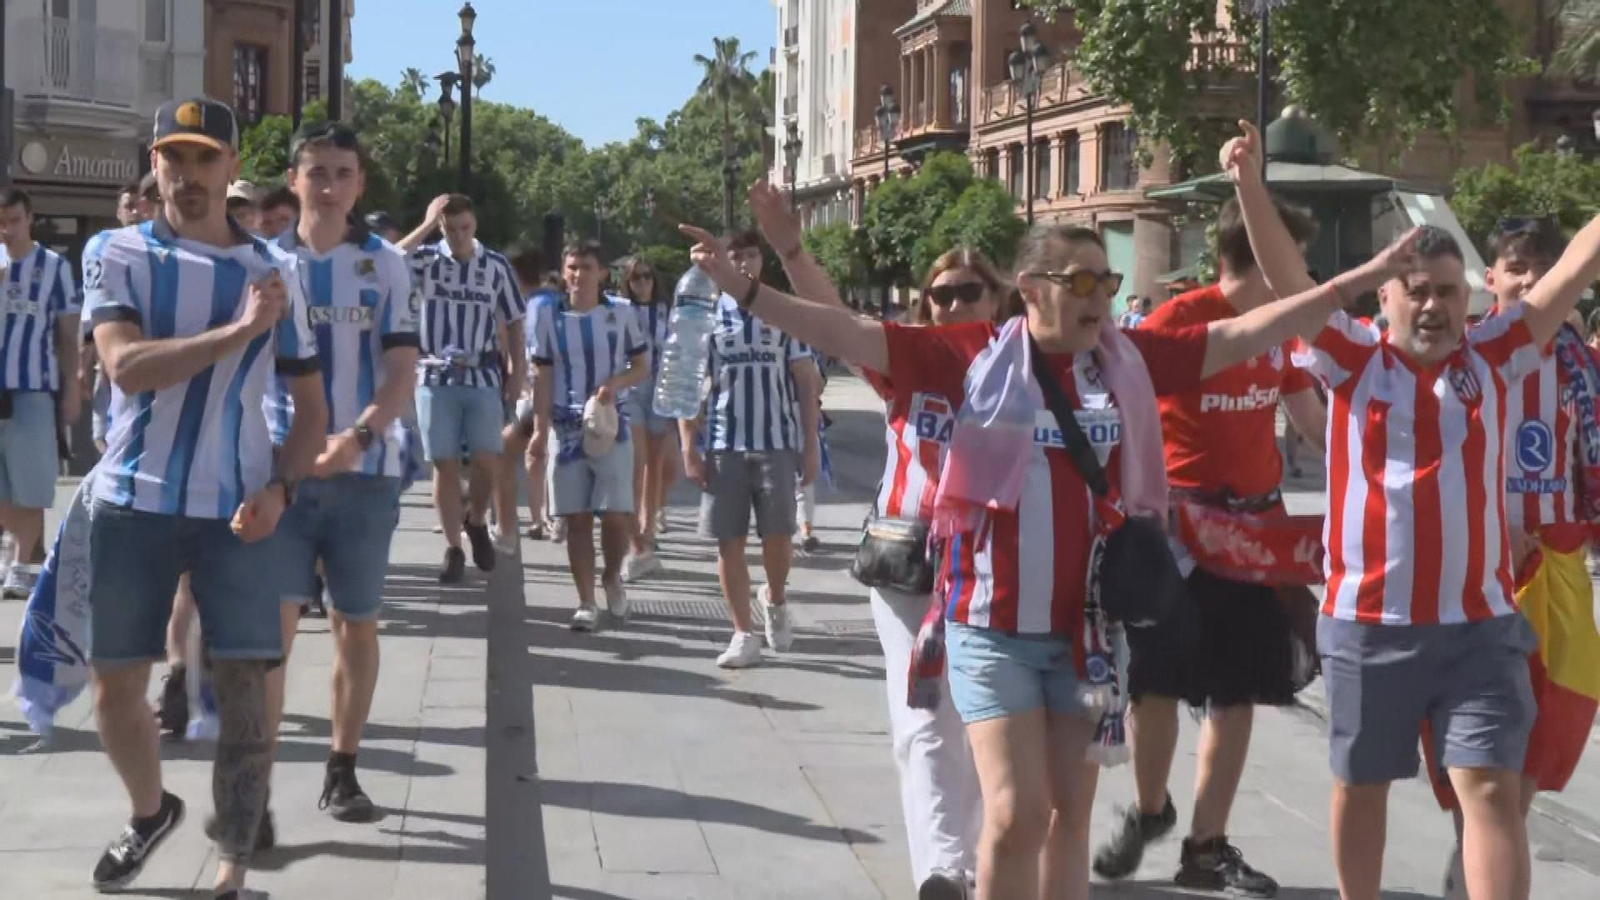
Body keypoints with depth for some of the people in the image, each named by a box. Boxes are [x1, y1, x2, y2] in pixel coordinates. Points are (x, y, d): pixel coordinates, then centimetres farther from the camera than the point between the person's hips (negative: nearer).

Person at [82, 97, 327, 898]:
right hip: (134, 502, 0)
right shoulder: (115, 253, -1)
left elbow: (310, 405, 7)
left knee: (245, 691, -5)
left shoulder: (274, 270, 4)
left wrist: (278, 489, -9)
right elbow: (127, 367, -18)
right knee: (116, 687, 9)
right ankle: (151, 812, 37)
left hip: (238, 508, 0)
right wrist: (241, 329, -22)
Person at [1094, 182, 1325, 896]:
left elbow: (1313, 420, 20)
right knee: (1156, 685, 0)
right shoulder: (1177, 318, -13)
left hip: (1256, 527, 6)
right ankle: (1148, 811, 26)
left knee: (1237, 696, 5)